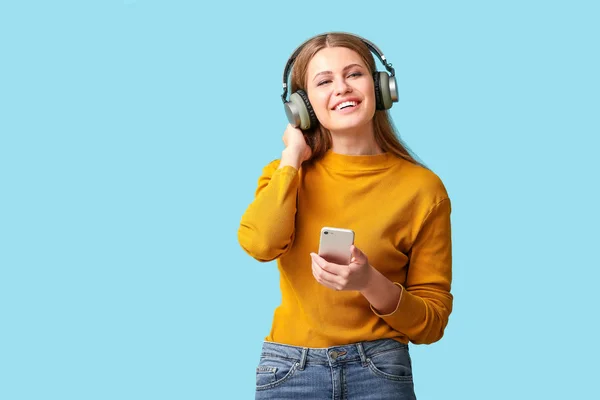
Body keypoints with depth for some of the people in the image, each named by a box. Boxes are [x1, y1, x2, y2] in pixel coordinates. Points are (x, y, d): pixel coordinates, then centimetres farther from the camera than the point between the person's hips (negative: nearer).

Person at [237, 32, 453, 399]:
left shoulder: (422, 187, -5)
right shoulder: (289, 172, 4)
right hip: (290, 369, 2)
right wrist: (293, 155, -8)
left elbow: (433, 322, -3)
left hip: (380, 369, -1)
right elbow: (258, 244, -19)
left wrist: (371, 284, -20)